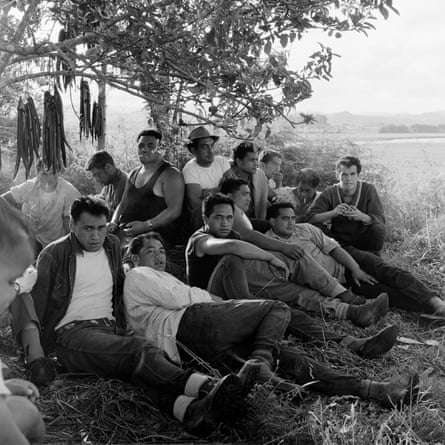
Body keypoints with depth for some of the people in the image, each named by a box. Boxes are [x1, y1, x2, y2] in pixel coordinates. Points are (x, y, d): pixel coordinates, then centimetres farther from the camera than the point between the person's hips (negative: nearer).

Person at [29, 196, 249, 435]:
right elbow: (36, 305, 3)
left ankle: (190, 409, -60)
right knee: (137, 350, -34)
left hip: (111, 330, 5)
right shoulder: (54, 254, 1)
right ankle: (207, 388, -55)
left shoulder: (112, 245, 18)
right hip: (72, 332, -4)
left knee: (140, 365, -31)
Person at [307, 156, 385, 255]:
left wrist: (362, 216, -38)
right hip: (339, 242, 0)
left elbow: (380, 220, -16)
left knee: (377, 228, -28)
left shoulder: (368, 189, -9)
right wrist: (332, 213, -34)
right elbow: (310, 218, -17)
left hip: (364, 242, 0)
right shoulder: (329, 193, -9)